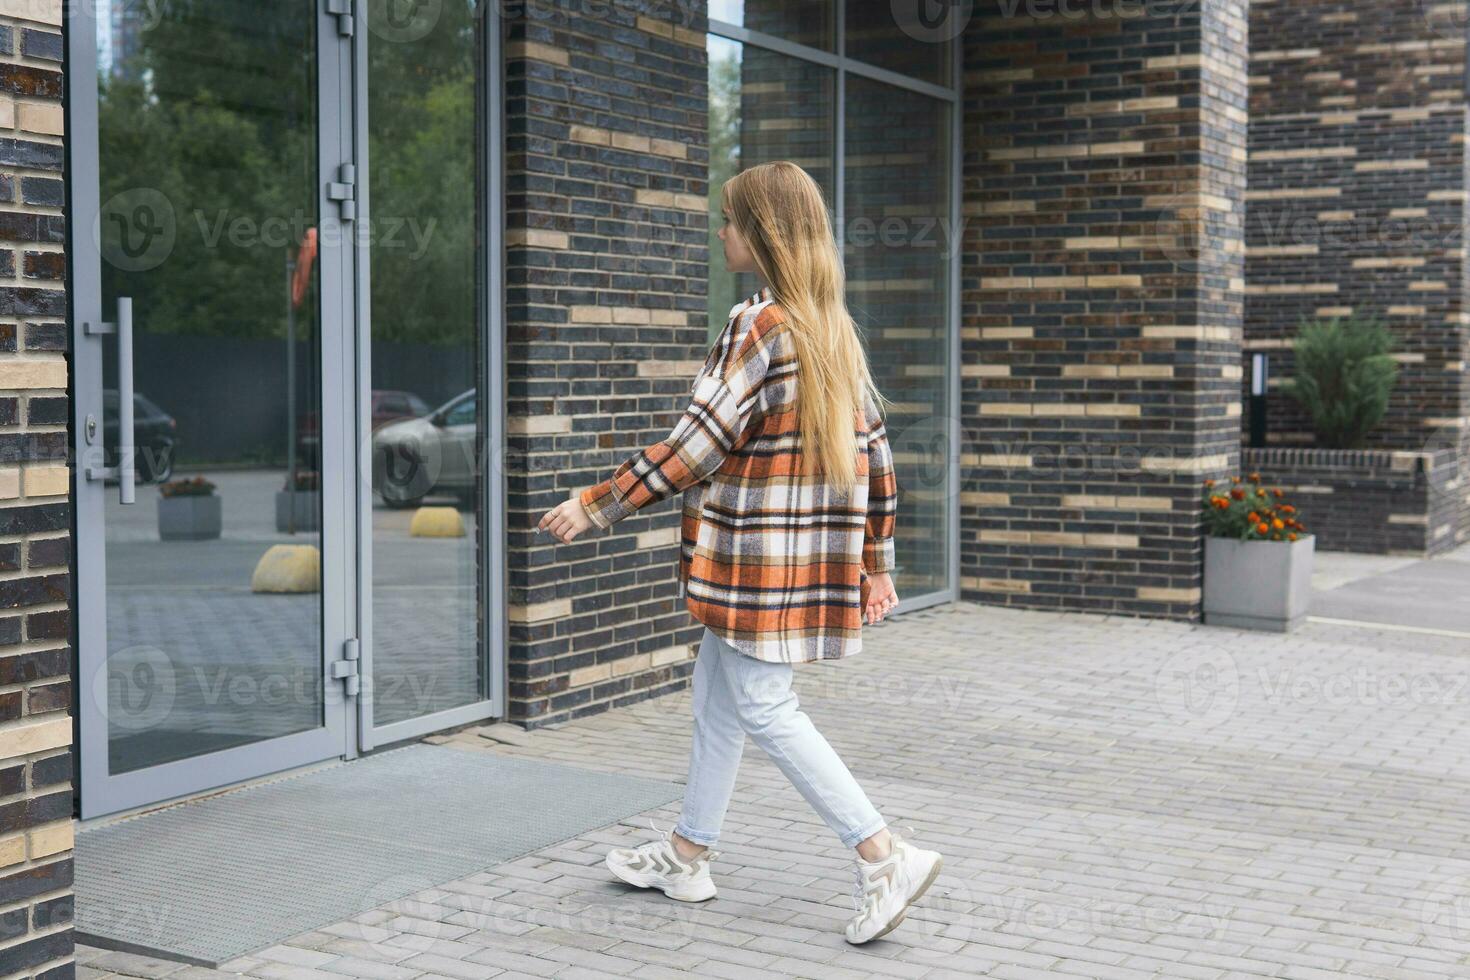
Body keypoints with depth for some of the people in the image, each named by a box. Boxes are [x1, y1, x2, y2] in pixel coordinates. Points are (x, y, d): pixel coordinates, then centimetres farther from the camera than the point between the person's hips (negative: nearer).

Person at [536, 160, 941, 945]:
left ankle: (882, 857, -4)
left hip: (760, 555, -9)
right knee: (717, 697, 18)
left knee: (764, 709, -2)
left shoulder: (758, 326, -16)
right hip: (813, 548, 9)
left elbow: (695, 448, -19)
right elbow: (873, 449, 11)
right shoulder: (835, 329, 10)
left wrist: (595, 506, -11)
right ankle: (688, 855, 29)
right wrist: (876, 559, 17)